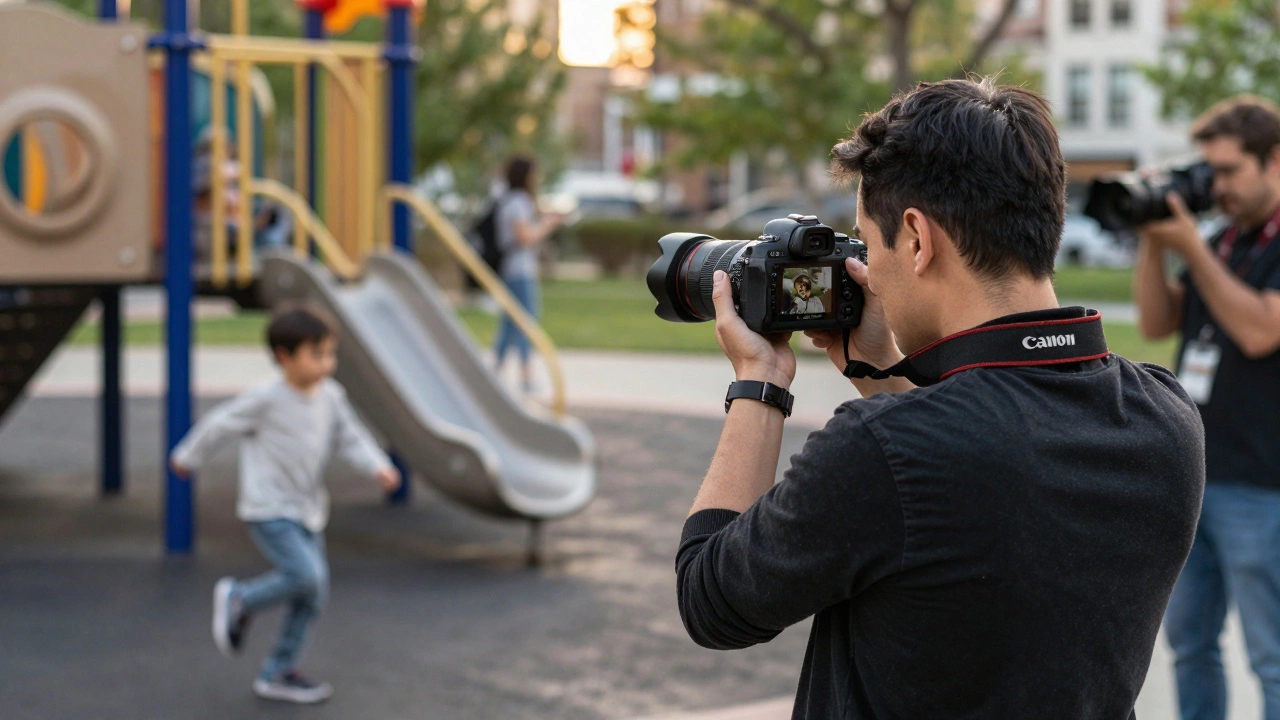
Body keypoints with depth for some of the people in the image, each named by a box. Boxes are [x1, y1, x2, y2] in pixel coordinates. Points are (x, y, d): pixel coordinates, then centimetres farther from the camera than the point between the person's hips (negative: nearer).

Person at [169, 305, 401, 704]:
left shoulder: (331, 396, -1)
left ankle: (277, 674, 20)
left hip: (308, 512, 7)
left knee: (313, 596, 6)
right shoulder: (266, 399, -17)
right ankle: (239, 599, 5)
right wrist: (187, 458, 8)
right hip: (268, 510, -7)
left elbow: (350, 439, 3)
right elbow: (219, 424, -5)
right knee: (306, 576, -22)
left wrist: (378, 467, -16)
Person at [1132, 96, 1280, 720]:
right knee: (1188, 642, 15)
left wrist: (1190, 248, -16)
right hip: (1192, 479, 8)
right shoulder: (1222, 242, 14)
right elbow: (1156, 322, 10)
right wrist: (1151, 240, -2)